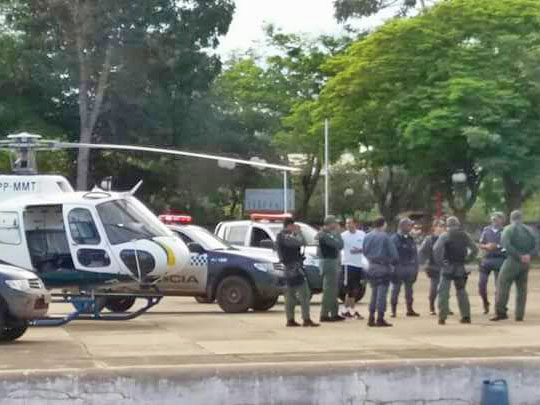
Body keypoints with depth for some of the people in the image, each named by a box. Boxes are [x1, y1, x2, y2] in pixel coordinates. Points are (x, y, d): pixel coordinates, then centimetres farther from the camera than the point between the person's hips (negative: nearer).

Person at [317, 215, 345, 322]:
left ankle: (334, 314, 21)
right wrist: (337, 233, -10)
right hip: (328, 262, -11)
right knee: (328, 290, -9)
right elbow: (338, 244, -22)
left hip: (333, 263, 11)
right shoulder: (323, 235, -16)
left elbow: (340, 246, 17)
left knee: (333, 290, 15)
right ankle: (324, 315, -7)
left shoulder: (328, 234, 17)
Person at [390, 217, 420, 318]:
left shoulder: (410, 239, 12)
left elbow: (415, 255, 15)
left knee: (409, 290, 12)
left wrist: (415, 269, 10)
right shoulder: (395, 238, -8)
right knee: (396, 290, -1)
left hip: (409, 268, 6)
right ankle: (393, 311, 4)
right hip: (398, 267, -6)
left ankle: (410, 309, 21)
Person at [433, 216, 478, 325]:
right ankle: (466, 316, 13)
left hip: (448, 267, -4)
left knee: (444, 292, 0)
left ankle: (442, 317, -8)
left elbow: (436, 249, -18)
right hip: (461, 267, 4)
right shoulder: (465, 236, 6)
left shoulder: (444, 236, -6)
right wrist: (467, 259, 10)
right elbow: (475, 249, 7)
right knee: (461, 291, 15)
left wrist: (440, 261, -9)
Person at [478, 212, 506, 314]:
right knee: (481, 283, 0)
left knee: (498, 285, -3)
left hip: (499, 259, -3)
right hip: (487, 259, 3)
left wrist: (497, 246, -15)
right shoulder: (486, 230, 12)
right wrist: (487, 246, -7)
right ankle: (485, 303, 22)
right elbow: (480, 245, 12)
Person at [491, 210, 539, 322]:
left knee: (503, 284, -3)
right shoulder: (529, 230, 13)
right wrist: (528, 255, -7)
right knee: (522, 288, 10)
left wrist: (519, 256, -15)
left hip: (512, 261, -5)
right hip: (525, 263, 5)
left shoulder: (508, 229, -2)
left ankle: (501, 312, -13)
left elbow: (506, 245, -17)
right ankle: (520, 315, 9)